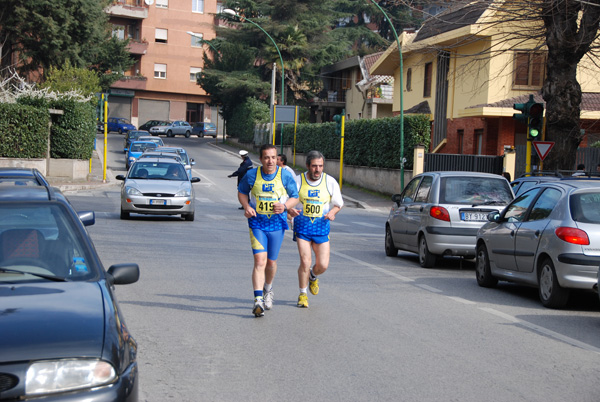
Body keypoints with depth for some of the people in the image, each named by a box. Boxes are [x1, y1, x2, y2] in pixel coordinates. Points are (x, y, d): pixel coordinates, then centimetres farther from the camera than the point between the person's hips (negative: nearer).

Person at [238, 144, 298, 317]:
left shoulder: (285, 176, -6)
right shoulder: (251, 175, -5)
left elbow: (295, 197, 3)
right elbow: (242, 192, 12)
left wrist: (285, 206, -18)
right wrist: (246, 206, -7)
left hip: (277, 223, 1)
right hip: (257, 223, -1)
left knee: (271, 262, 12)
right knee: (260, 260, -15)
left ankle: (268, 289, 42)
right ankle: (258, 300, -17)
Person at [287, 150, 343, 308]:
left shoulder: (330, 182, 0)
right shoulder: (297, 181, -5)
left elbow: (338, 204, 10)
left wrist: (332, 212, -12)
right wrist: (290, 210, -21)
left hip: (322, 226, 2)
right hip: (302, 225, -2)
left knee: (323, 265, -3)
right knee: (305, 261, -12)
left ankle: (313, 277, 34)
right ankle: (303, 294, 9)